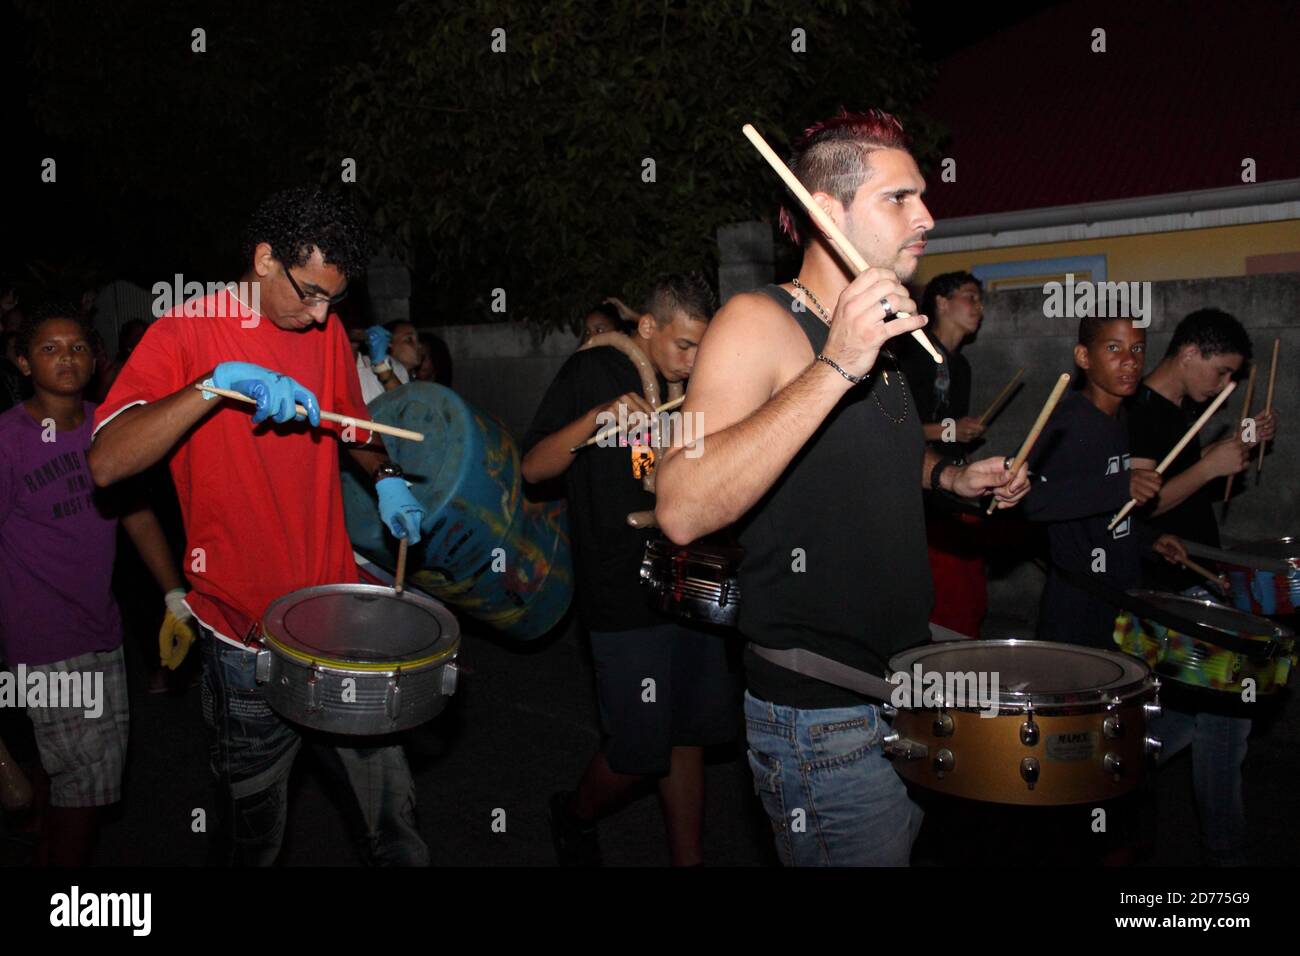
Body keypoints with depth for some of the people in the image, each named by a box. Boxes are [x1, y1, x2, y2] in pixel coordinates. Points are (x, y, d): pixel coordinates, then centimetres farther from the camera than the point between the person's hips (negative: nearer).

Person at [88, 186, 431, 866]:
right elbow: (106, 462, -23)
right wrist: (218, 382, -32)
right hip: (247, 636, -4)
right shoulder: (185, 333, -9)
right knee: (255, 828, 12)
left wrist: (384, 479, 4)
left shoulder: (326, 331, 6)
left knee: (393, 814, 12)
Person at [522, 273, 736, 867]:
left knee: (688, 739, 10)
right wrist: (596, 417, -23)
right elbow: (533, 467, -9)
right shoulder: (592, 373, -5)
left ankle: (689, 856, 24)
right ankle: (575, 816, 30)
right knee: (640, 753, 1)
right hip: (625, 597, -6)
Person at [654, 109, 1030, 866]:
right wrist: (835, 368, -36)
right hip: (824, 719, -8)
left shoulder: (876, 334, 9)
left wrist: (952, 478, 8)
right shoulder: (759, 323, -17)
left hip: (908, 686, 9)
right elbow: (684, 511, -32)